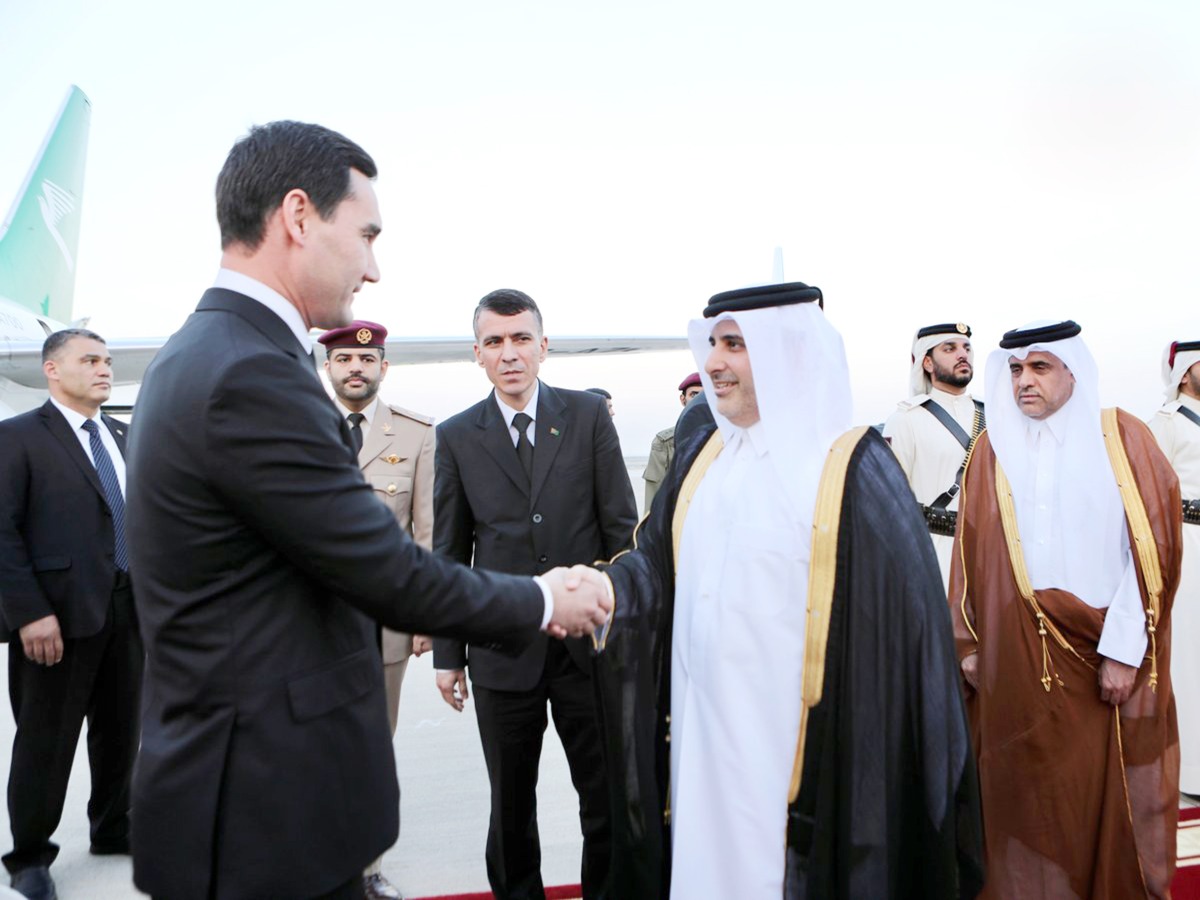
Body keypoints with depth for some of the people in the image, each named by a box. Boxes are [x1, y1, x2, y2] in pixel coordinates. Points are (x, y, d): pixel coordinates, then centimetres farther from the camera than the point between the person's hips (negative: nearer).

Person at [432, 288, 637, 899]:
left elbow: (622, 527, 1)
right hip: (502, 652, 1)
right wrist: (446, 653, 5)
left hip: (589, 643, 0)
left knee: (608, 800, 11)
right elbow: (449, 552, 6)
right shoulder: (456, 436, 3)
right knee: (510, 808, 15)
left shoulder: (589, 416, 0)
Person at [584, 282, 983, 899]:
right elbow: (656, 561, 7)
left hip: (801, 747, -5)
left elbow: (900, 618, -10)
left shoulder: (853, 469, -10)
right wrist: (602, 586, -13)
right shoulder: (704, 454, 7)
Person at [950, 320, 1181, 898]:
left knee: (1109, 794, 6)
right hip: (1016, 661, 2)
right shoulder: (993, 448, 7)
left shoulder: (1123, 438, 0)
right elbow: (971, 553, 6)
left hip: (1106, 657, -1)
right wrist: (968, 644, 2)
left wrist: (1125, 650, -11)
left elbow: (1150, 548, -5)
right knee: (1030, 796, 6)